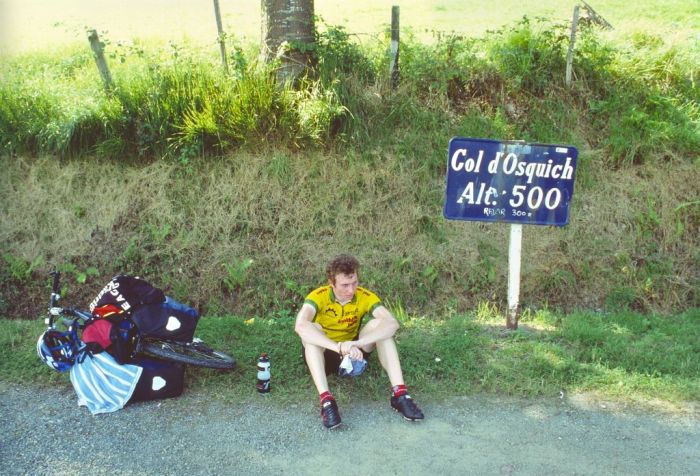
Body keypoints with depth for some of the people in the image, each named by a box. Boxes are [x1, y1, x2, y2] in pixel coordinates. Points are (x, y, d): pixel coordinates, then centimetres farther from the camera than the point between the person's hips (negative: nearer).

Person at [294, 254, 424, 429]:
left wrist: (356, 344, -47)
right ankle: (326, 400, -42)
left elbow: (392, 323, -32)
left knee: (379, 325, -23)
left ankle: (399, 393, -29)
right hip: (324, 355, -2)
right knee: (311, 330, -34)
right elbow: (300, 326, -43)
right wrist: (339, 347, -54)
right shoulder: (319, 296, -22)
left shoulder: (365, 296, -16)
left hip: (352, 354, 2)